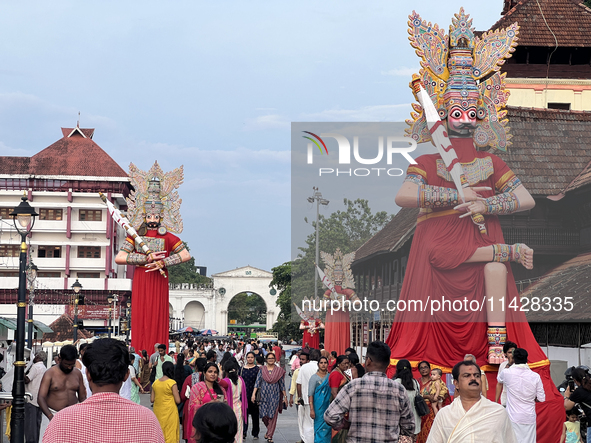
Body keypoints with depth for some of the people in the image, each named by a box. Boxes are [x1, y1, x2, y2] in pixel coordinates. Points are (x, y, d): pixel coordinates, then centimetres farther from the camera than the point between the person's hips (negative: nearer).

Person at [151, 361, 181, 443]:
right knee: (170, 434, 3)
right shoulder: (172, 383, -13)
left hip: (158, 412, 5)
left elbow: (152, 400, 5)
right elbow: (178, 401, -14)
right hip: (169, 412, -5)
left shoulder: (155, 383, 2)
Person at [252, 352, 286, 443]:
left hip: (275, 395, 0)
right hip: (264, 394, 0)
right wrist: (253, 394, -9)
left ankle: (269, 436, 5)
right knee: (264, 415, -1)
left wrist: (285, 396, 7)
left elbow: (281, 384, 8)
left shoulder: (279, 370, 4)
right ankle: (269, 430, 28)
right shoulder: (262, 369, 4)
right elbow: (257, 382, 0)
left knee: (273, 415, -3)